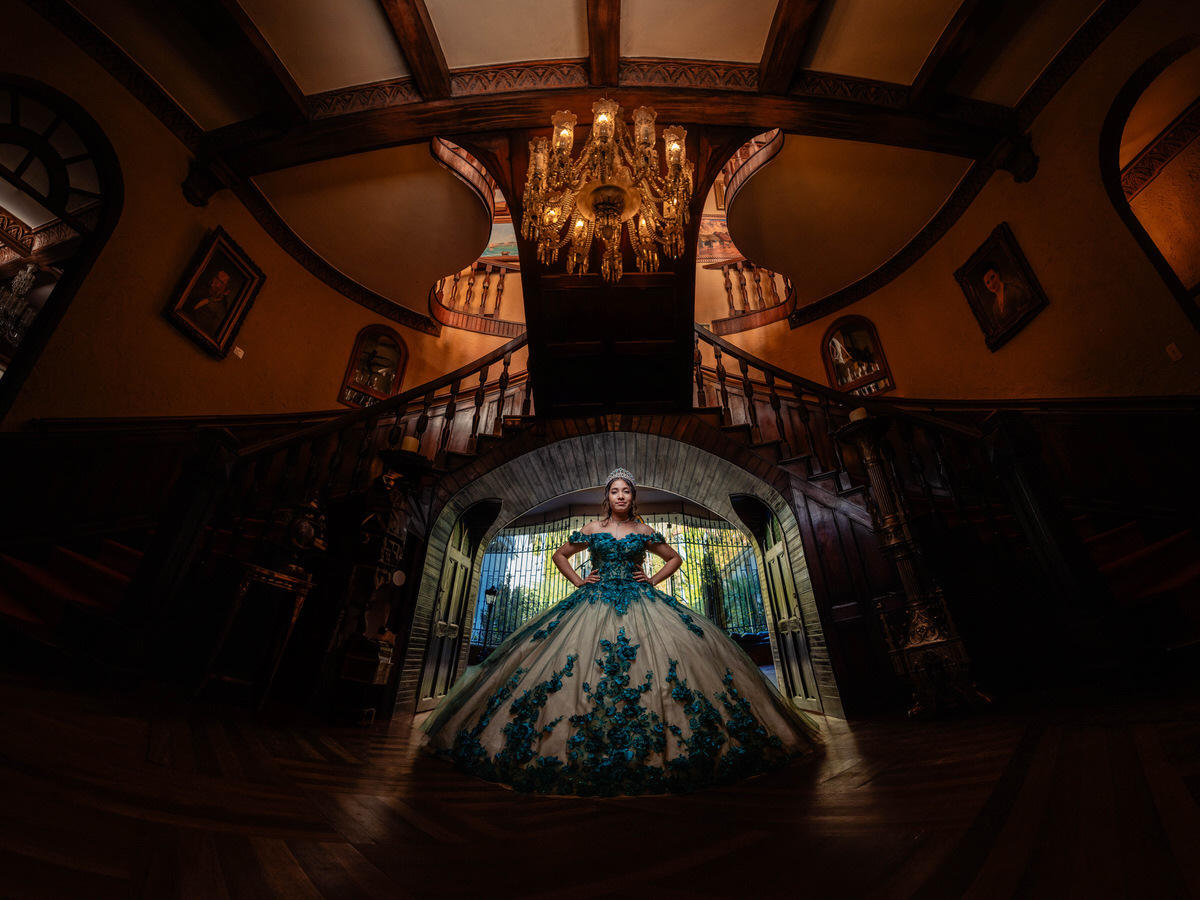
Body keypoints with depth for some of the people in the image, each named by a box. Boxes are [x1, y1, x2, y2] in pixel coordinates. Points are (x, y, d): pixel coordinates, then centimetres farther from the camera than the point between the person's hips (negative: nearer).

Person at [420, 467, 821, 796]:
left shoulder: (644, 532, 8)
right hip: (595, 603, 0)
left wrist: (654, 580, 5)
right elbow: (560, 554, 17)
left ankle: (652, 746, 1)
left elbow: (674, 557, 18)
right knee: (585, 667, -8)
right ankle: (586, 746, 6)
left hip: (638, 601, 0)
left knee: (657, 663, -11)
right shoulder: (592, 529, 7)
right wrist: (578, 580, 6)